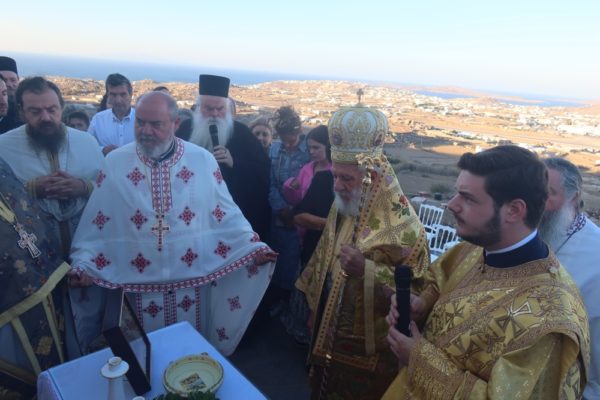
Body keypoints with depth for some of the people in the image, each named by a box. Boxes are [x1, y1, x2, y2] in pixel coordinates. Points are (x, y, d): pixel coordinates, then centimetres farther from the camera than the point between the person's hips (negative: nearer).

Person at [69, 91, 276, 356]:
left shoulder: (203, 160, -4)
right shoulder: (114, 163, -3)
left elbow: (226, 215, -1)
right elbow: (95, 223, 0)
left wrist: (252, 247, -8)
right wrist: (82, 262, -10)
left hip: (192, 279, 0)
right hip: (138, 282, 0)